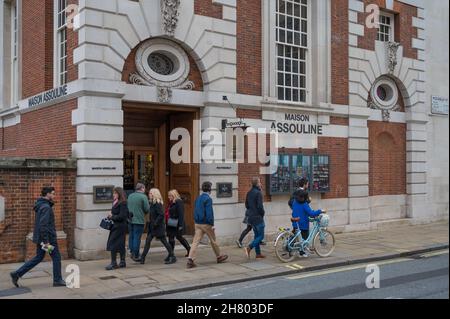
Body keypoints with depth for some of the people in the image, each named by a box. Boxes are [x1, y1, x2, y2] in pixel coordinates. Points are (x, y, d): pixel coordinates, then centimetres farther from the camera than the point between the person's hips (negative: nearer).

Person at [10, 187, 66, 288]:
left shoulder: (40, 206, 12)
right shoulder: (46, 207, -19)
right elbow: (43, 225, -26)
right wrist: (46, 241, -25)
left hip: (40, 238, 9)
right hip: (48, 238, -9)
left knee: (38, 258, 16)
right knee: (56, 258, 5)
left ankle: (16, 274, 13)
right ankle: (57, 280, 14)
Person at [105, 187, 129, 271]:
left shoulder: (122, 203, -15)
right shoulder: (115, 202, 13)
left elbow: (121, 216, -20)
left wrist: (112, 217, -12)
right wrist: (110, 216, 0)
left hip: (119, 227, -9)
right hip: (116, 226, 9)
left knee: (112, 244, -8)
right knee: (120, 245, 13)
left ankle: (113, 264, -4)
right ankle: (122, 262, 19)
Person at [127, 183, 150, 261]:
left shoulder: (130, 196, 10)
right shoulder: (143, 197, -10)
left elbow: (128, 207, 16)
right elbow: (147, 209, -11)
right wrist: (145, 212, 9)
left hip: (130, 219, 6)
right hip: (139, 220, -6)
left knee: (131, 236, 15)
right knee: (137, 237, -2)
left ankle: (132, 252, 21)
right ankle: (135, 255, 2)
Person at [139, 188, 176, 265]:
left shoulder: (158, 204, -17)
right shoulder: (152, 203, 10)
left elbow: (161, 215, -24)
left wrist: (155, 223, -22)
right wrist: (151, 223, 9)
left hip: (158, 227, -9)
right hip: (152, 227, 9)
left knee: (164, 241, -1)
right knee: (147, 241, 6)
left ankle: (173, 257, 9)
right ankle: (142, 258, 10)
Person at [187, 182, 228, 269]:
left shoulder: (198, 198, 11)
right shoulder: (208, 199, -14)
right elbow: (209, 213, -19)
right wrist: (212, 224, -16)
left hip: (197, 224, 6)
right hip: (206, 224, -6)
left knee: (196, 241, -1)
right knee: (213, 241, 11)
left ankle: (190, 259, -12)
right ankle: (219, 257, 27)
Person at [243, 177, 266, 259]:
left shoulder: (249, 193, 9)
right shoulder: (258, 193, -16)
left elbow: (246, 205, 16)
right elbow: (260, 206, -20)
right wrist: (262, 213, -4)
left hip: (251, 217, 9)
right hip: (258, 217, -9)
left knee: (257, 235, 14)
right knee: (261, 236, -2)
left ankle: (258, 254, 16)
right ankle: (249, 248, -15)